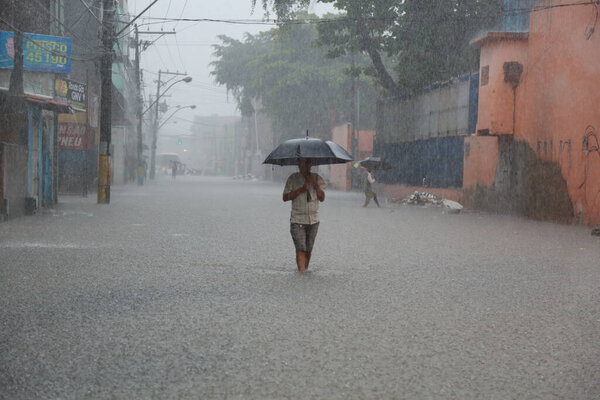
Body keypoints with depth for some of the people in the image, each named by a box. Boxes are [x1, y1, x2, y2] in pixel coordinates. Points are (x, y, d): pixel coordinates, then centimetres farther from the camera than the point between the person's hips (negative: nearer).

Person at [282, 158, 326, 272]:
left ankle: (305, 270, 19)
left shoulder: (317, 178, 6)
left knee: (308, 249, 8)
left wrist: (315, 184, -14)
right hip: (297, 221, -3)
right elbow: (285, 197, -5)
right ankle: (301, 271, -17)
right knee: (300, 249, -13)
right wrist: (300, 190, -15)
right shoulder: (293, 178, -1)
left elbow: (322, 198, -1)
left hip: (313, 220, 3)